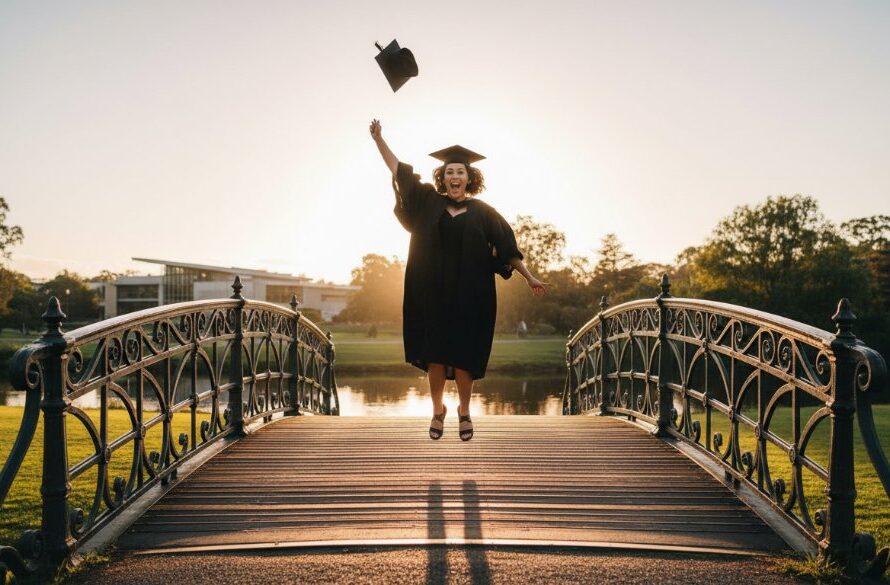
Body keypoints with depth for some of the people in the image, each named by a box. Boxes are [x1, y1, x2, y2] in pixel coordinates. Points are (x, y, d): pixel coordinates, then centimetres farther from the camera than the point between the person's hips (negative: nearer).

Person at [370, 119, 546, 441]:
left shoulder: (482, 212, 2)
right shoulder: (428, 203, 5)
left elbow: (507, 248, 5)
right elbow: (398, 170, 7)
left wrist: (529, 276, 3)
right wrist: (378, 138, 6)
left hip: (469, 296, -1)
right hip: (433, 294, 1)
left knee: (463, 355, 2)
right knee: (434, 353, 5)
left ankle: (464, 411, 19)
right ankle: (438, 410, 21)